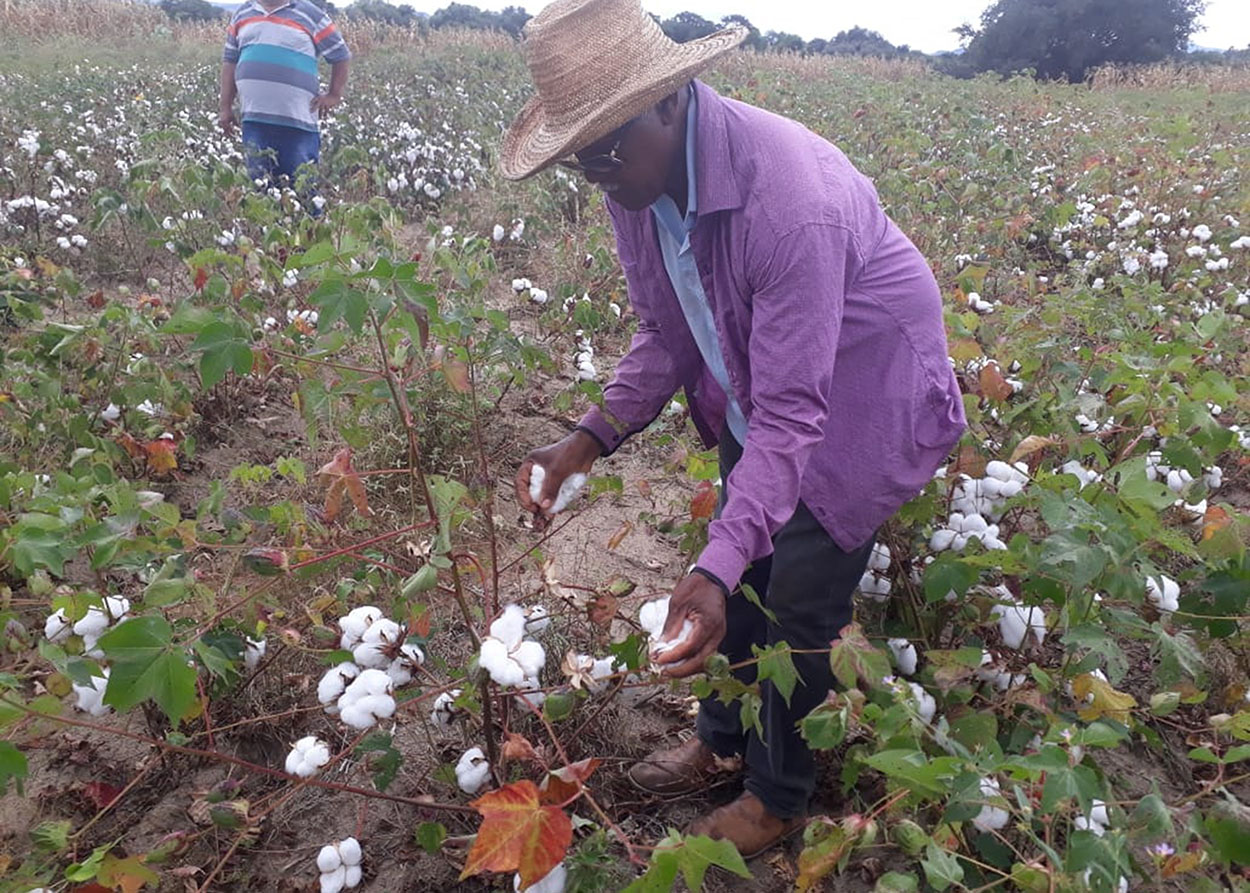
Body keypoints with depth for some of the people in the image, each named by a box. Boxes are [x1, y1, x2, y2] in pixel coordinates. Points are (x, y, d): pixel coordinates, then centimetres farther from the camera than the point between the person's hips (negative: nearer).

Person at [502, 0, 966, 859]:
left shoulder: (790, 199, -37)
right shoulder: (641, 179, -13)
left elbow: (791, 414, -36)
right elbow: (667, 333, -3)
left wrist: (714, 569, -44)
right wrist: (590, 439, -16)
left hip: (856, 403, -6)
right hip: (755, 393, 7)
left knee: (800, 603, 2)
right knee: (740, 576, 15)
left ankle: (780, 798, 28)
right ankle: (723, 736, 41)